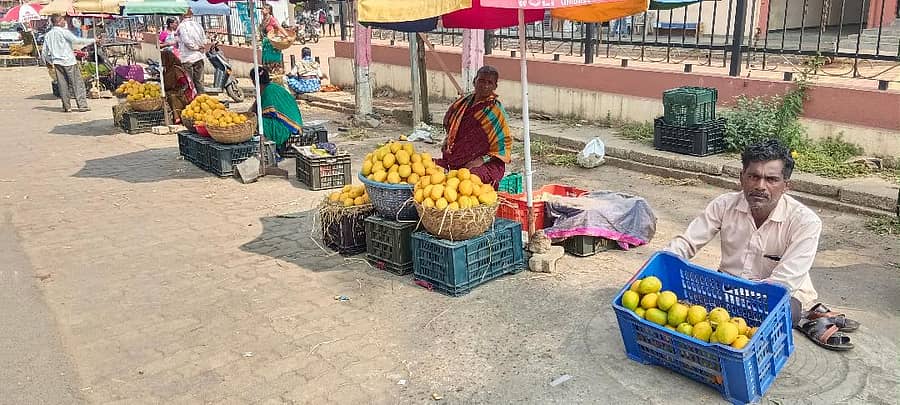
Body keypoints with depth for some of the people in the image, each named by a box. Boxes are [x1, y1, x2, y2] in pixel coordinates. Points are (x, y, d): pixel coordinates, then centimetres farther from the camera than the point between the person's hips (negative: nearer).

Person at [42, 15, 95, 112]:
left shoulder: (48, 35, 12)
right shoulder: (64, 32, -7)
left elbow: (45, 52, 13)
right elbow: (76, 40, -17)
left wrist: (50, 61, 27)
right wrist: (93, 40, -13)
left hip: (57, 62, 6)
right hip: (68, 61, -6)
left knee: (63, 85, 8)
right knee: (77, 83, -2)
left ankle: (66, 106, 8)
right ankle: (82, 105, -6)